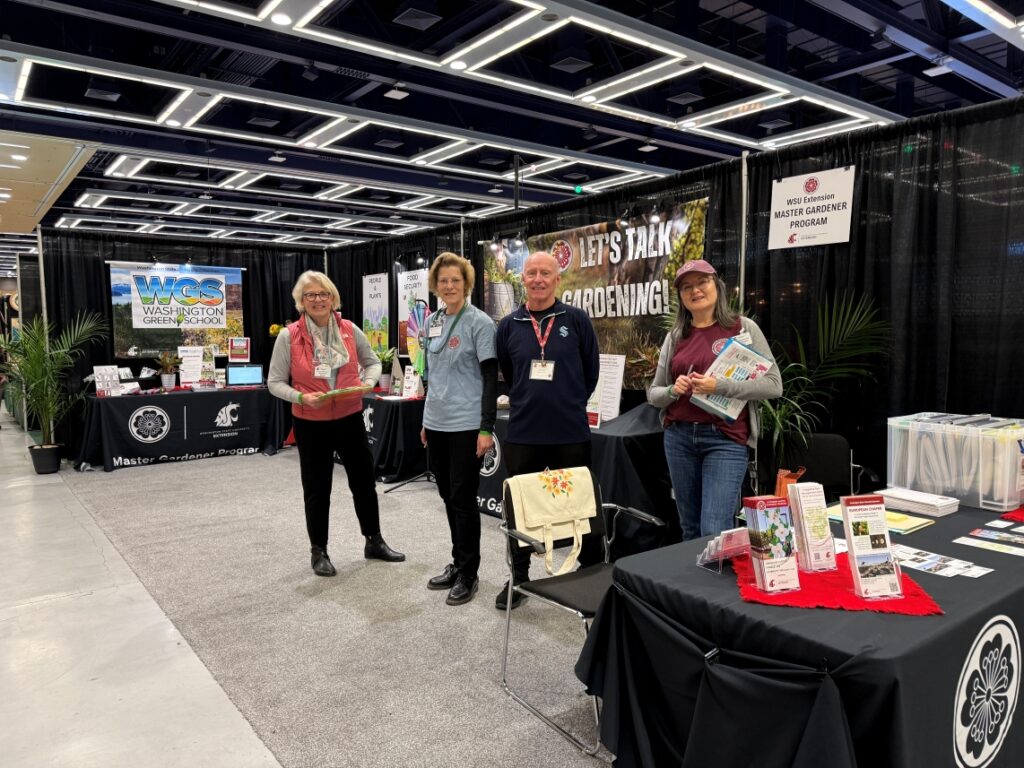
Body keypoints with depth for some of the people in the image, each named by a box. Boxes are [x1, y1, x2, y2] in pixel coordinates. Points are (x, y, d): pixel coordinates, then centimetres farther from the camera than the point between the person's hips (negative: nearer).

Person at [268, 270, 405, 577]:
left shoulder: (350, 330, -1)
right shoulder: (288, 337, -8)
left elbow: (373, 362, 11)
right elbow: (275, 382, -4)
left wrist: (368, 382, -10)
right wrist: (301, 397, -22)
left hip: (350, 419, 3)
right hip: (311, 424, -2)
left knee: (364, 481, 13)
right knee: (317, 489, 10)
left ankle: (374, 542, 31)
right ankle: (318, 551, 27)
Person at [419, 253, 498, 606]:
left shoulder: (479, 323, -9)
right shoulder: (432, 322, 11)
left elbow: (491, 377, -12)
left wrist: (487, 428, -17)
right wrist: (426, 418, 17)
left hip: (466, 425, -7)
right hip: (437, 424, 7)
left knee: (463, 499, 0)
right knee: (448, 497, 14)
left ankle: (468, 574, 14)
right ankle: (457, 563, 29)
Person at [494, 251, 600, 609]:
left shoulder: (576, 320, -2)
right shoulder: (508, 325, 3)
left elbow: (591, 370, 7)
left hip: (571, 433, -2)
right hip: (522, 433, 2)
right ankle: (518, 578, 29)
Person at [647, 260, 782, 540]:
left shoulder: (743, 327, 0)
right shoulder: (675, 337, 9)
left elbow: (774, 384, -6)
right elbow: (653, 393, 13)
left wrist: (720, 387, -19)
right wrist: (673, 391, -10)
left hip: (726, 438, -4)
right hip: (678, 437, 4)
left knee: (714, 532, -11)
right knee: (690, 530, 13)